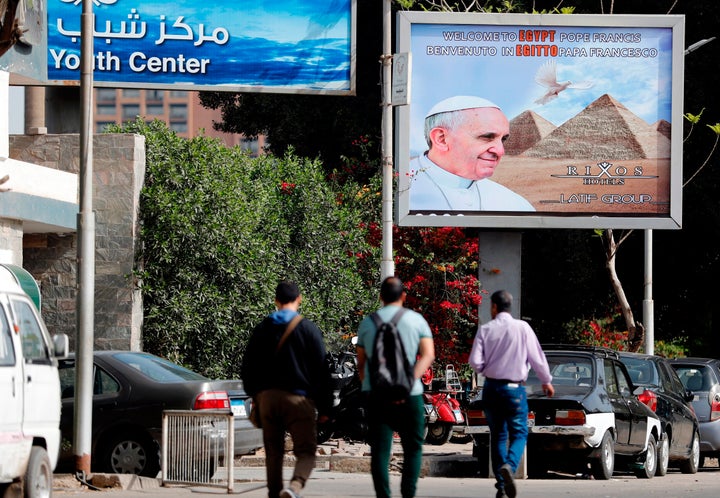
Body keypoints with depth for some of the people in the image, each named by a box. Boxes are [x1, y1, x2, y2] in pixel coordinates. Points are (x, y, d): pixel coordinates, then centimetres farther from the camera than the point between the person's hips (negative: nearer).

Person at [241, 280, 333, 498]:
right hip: (298, 398, -4)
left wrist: (255, 397, 23)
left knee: (273, 451, 13)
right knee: (305, 451, -4)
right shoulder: (308, 329, -2)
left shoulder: (261, 329, 10)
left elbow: (248, 368, 14)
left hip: (267, 396, 4)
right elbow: (321, 370, -2)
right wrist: (324, 406, 3)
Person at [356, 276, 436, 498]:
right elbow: (428, 355, -8)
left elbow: (361, 363, 11)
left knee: (380, 450, 0)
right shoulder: (416, 320, 4)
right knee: (413, 448, 11)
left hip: (376, 394, 1)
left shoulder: (367, 323, 8)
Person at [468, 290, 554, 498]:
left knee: (498, 435, 12)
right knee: (519, 434, 4)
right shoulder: (522, 328, -6)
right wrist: (546, 381, 13)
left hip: (491, 387, 2)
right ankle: (509, 466, -26)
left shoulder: (485, 330, -4)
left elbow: (475, 362, -8)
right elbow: (537, 357, -2)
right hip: (514, 388, -2)